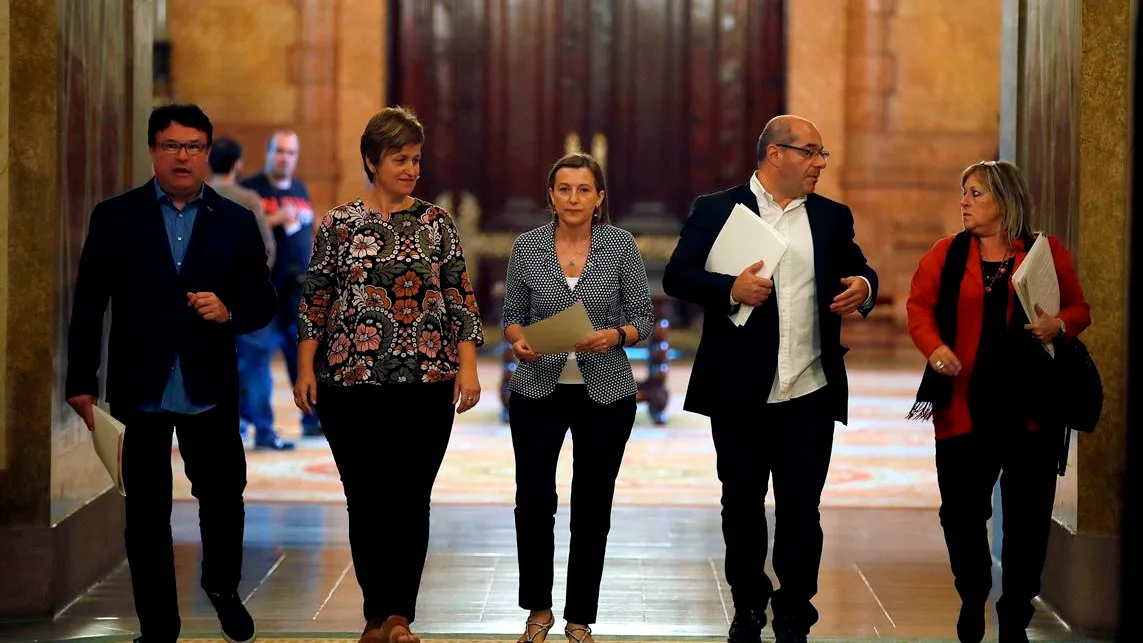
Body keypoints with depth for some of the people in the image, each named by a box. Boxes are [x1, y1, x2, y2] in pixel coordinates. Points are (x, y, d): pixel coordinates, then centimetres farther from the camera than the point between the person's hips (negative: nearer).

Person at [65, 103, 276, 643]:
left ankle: (223, 587, 37)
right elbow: (88, 304, 0)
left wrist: (229, 311, -16)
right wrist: (81, 382, -4)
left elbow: (263, 302, 6)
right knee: (146, 512, 6)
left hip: (211, 391, 1)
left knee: (223, 497, 9)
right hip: (141, 391, -1)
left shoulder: (236, 223, 6)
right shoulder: (114, 217, 2)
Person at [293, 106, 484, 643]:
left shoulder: (437, 224, 6)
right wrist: (306, 368, 0)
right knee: (367, 499, 2)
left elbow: (460, 297, 5)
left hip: (427, 382, 0)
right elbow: (315, 299, 7)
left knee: (411, 498, -1)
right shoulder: (339, 224, 5)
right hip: (352, 382, 0)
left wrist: (467, 365, -3)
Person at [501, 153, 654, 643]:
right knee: (533, 501, -3)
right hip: (538, 392, 0)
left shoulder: (622, 245, -3)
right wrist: (518, 339, -15)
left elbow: (643, 318, -2)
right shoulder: (527, 247, -1)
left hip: (606, 394, 0)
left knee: (592, 508, 5)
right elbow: (511, 316, 6)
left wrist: (615, 335, -21)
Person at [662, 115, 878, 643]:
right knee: (742, 506, 11)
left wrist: (863, 287, -8)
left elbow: (858, 273, 17)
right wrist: (731, 289, -22)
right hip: (740, 394, -2)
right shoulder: (715, 210, 0)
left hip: (811, 395, 2)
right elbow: (677, 277, -5)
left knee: (801, 509, 3)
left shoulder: (832, 217, 11)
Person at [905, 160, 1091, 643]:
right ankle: (972, 599, 26)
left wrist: (1059, 325, -14)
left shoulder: (1047, 253, 5)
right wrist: (934, 346, -16)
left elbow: (1079, 310, 8)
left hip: (1031, 408, -1)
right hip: (964, 407, 1)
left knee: (1028, 516, 2)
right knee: (961, 511, 3)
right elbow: (919, 306, 3)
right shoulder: (946, 255, 7)